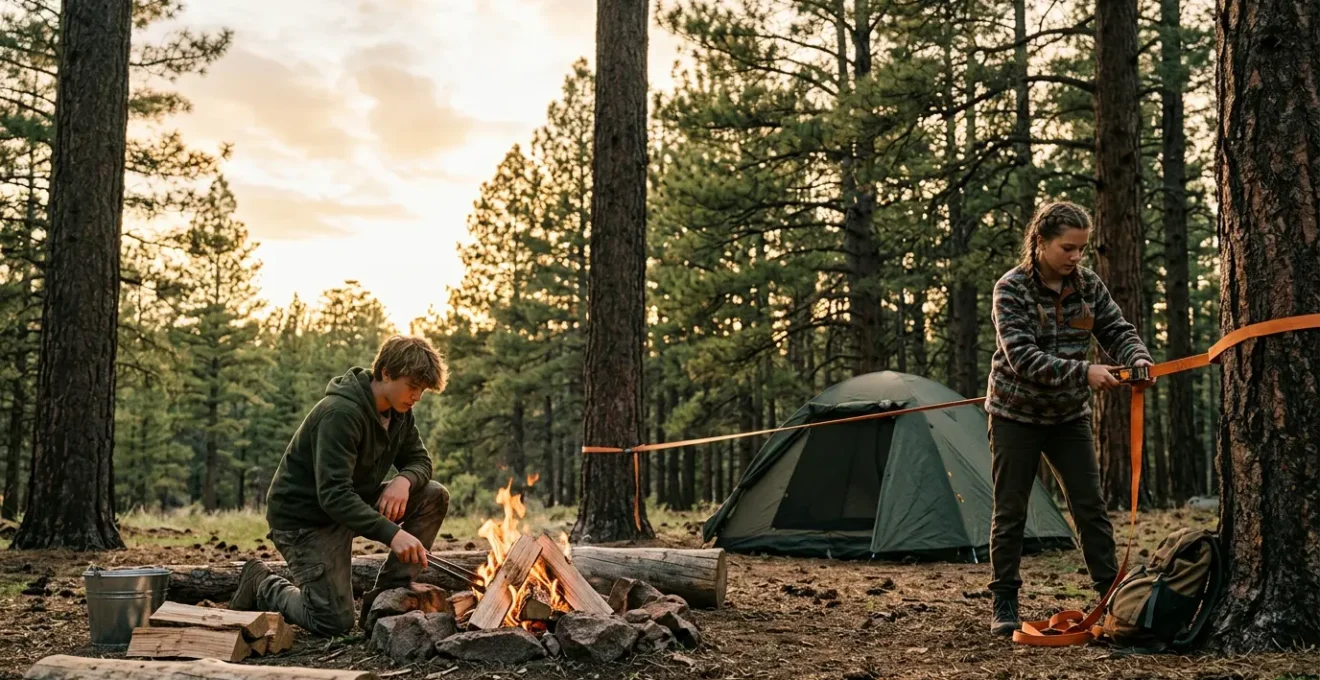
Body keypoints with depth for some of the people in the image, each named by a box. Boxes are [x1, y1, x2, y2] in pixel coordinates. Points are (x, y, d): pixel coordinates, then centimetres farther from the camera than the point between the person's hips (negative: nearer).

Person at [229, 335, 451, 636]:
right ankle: (263, 586, 13)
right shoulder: (341, 412, -28)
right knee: (334, 623, -13)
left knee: (434, 496, -8)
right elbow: (333, 495, -34)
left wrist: (404, 480, -21)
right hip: (304, 517, -8)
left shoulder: (398, 411, -2)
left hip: (353, 502, 8)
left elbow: (420, 460, 4)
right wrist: (391, 534, -43)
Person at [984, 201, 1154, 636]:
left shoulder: (1088, 285, -3)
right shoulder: (1011, 289, -17)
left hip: (1070, 416, 4)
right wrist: (1084, 372, -34)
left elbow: (1117, 331, 1)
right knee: (1010, 512, 2)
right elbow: (1021, 356, -26)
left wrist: (1138, 359, -22)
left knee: (1090, 507, 3)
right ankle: (1005, 605, 12)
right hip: (1016, 414, -4)